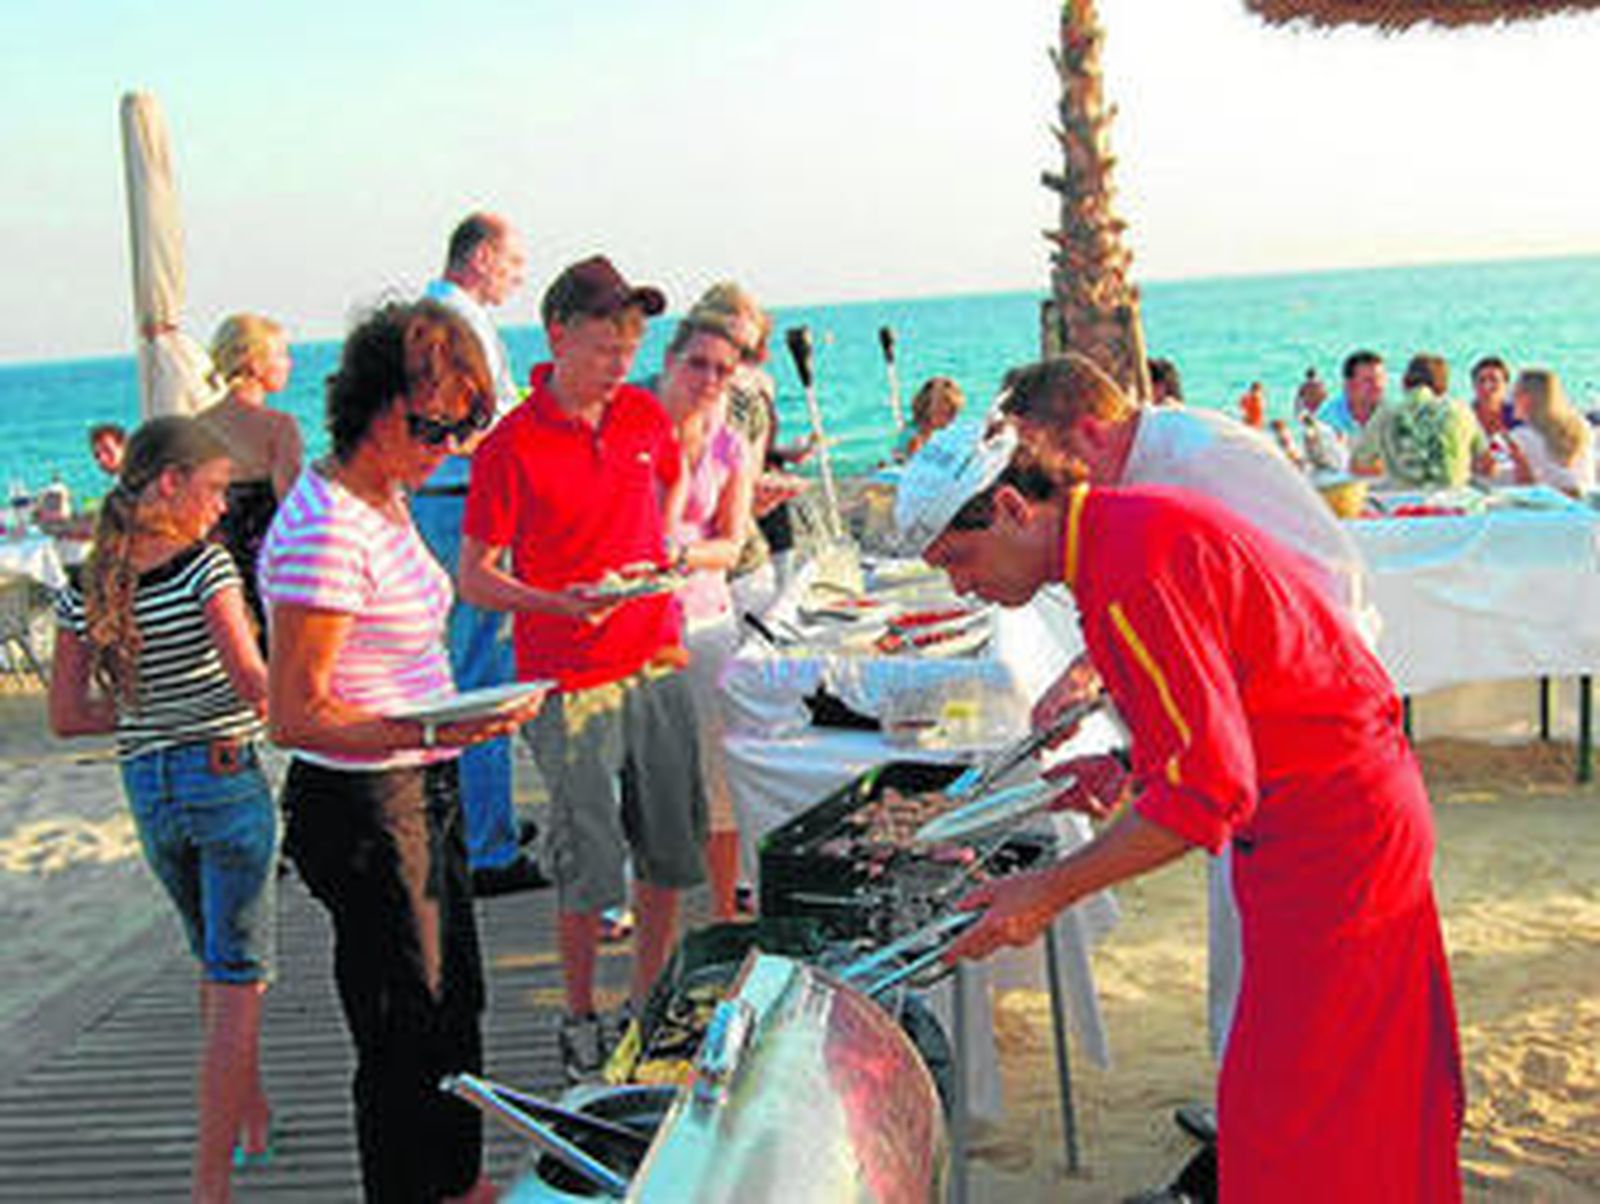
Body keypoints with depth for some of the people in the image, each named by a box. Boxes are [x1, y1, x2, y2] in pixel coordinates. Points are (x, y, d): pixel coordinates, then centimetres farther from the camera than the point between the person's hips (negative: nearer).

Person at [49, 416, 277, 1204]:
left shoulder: (83, 592, 3)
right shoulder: (204, 566, -14)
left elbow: (66, 717, 5)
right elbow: (254, 685, -20)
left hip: (146, 792, 6)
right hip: (226, 778, -6)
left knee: (215, 962, 25)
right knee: (236, 985, 0)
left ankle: (249, 1114, 41)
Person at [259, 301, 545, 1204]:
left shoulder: (386, 500, 7)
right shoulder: (323, 530, -23)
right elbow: (296, 715, -23)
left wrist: (468, 715, 18)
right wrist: (430, 732, -33)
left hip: (423, 791, 10)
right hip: (363, 807, -9)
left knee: (454, 1002, 21)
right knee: (405, 1030, 4)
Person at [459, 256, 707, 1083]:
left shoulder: (645, 416, 4)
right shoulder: (511, 447, -12)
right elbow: (473, 578, -9)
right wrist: (560, 603, -24)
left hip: (658, 664, 5)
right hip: (570, 683, -5)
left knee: (670, 853, 11)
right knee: (588, 868, 1)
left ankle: (651, 1007, 28)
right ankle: (580, 1022, 21)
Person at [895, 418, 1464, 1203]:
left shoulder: (1133, 576, -25)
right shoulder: (1123, 528, 8)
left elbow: (1208, 790, -27)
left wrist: (1051, 891, -24)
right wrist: (1132, 770, 10)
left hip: (1331, 836, -10)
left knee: (1286, 1116, -4)